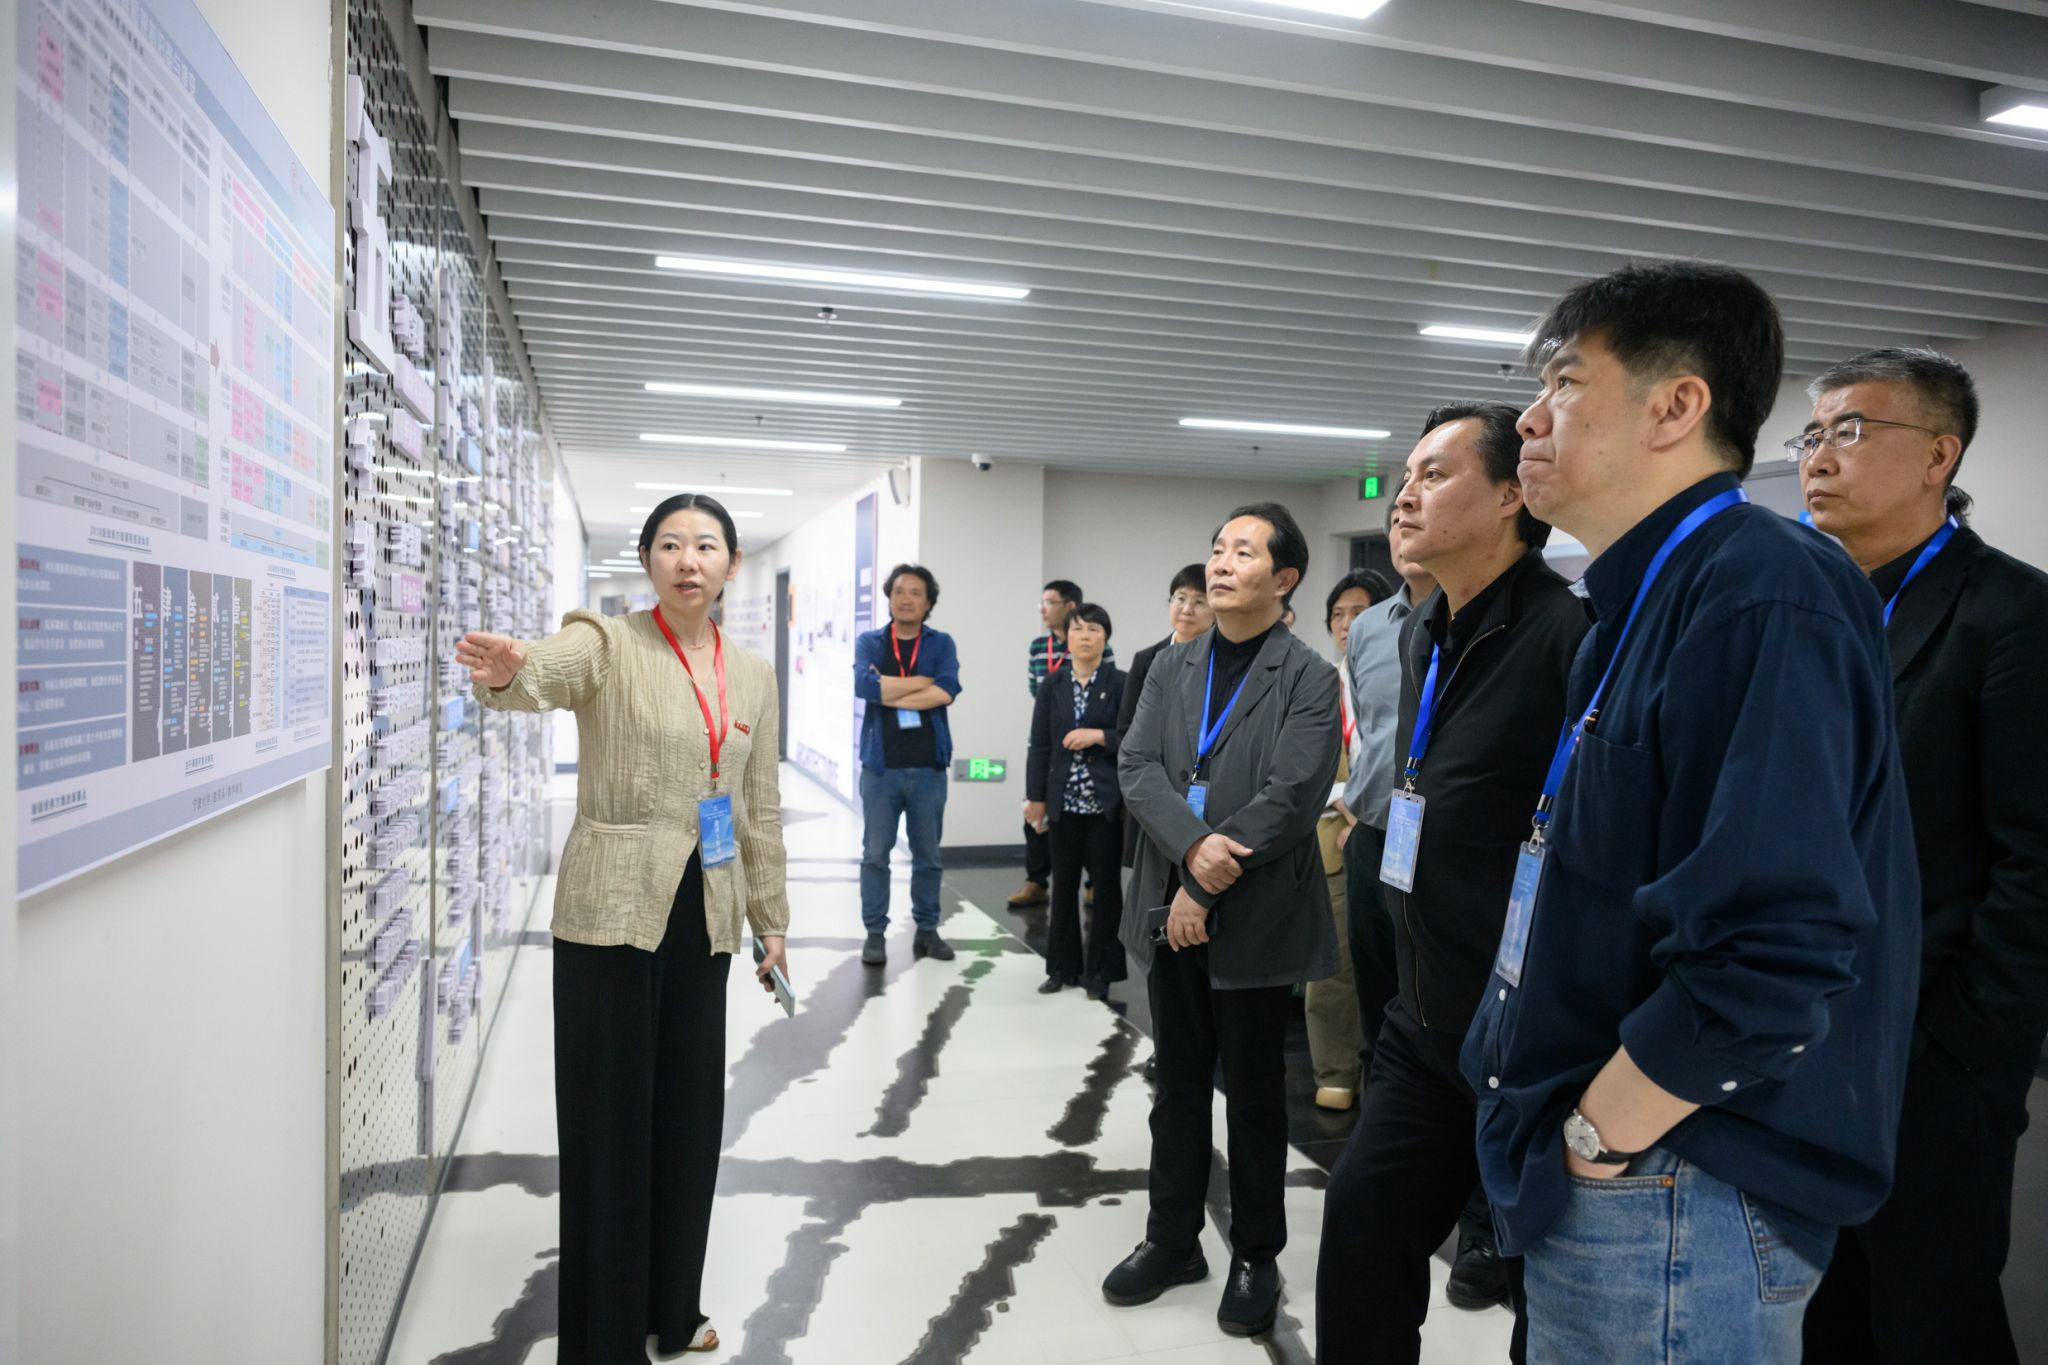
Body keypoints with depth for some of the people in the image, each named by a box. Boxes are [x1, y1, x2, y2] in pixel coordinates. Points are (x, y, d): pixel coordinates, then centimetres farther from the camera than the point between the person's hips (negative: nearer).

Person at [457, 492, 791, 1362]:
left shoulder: (753, 675, 8)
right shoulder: (607, 644, -7)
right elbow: (549, 672, -32)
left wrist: (772, 920, 12)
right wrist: (504, 674, -55)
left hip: (704, 918, 5)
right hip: (611, 911, -5)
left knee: (690, 1110, 15)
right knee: (609, 1114, 4)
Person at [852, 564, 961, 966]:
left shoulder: (941, 644, 6)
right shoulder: (868, 642, 5)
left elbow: (947, 691, -13)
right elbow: (863, 684, -16)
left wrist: (889, 692, -11)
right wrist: (922, 681, -11)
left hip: (928, 769, 1)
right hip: (880, 767, -1)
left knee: (928, 855, 9)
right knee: (875, 854, 4)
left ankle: (927, 930, 21)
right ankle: (875, 933, 14)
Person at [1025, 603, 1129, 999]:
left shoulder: (1120, 684, -2)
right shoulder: (1052, 687, 6)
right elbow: (1040, 746, 6)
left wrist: (1099, 736, -17)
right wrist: (1035, 797, 4)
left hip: (1106, 801, -3)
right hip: (1064, 801, 3)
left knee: (1106, 884, 5)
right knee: (1064, 884, 10)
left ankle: (1101, 970, 16)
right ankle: (1063, 966, 22)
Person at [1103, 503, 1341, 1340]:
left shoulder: (1308, 678, -8)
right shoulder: (1171, 668, 8)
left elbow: (1290, 799, -16)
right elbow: (1136, 767, -3)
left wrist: (1206, 891, -17)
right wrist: (1192, 845, -20)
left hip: (1256, 919, -4)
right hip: (1170, 907, 4)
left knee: (1254, 1091, 10)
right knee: (1177, 1084, 15)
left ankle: (1256, 1255, 28)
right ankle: (1172, 1238, 31)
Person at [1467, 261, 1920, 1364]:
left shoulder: (1759, 597, -20)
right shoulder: (1649, 606, 11)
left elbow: (1775, 946, -30)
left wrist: (1598, 1139, -18)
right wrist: (1566, 1131, 12)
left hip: (1674, 1203, -9)